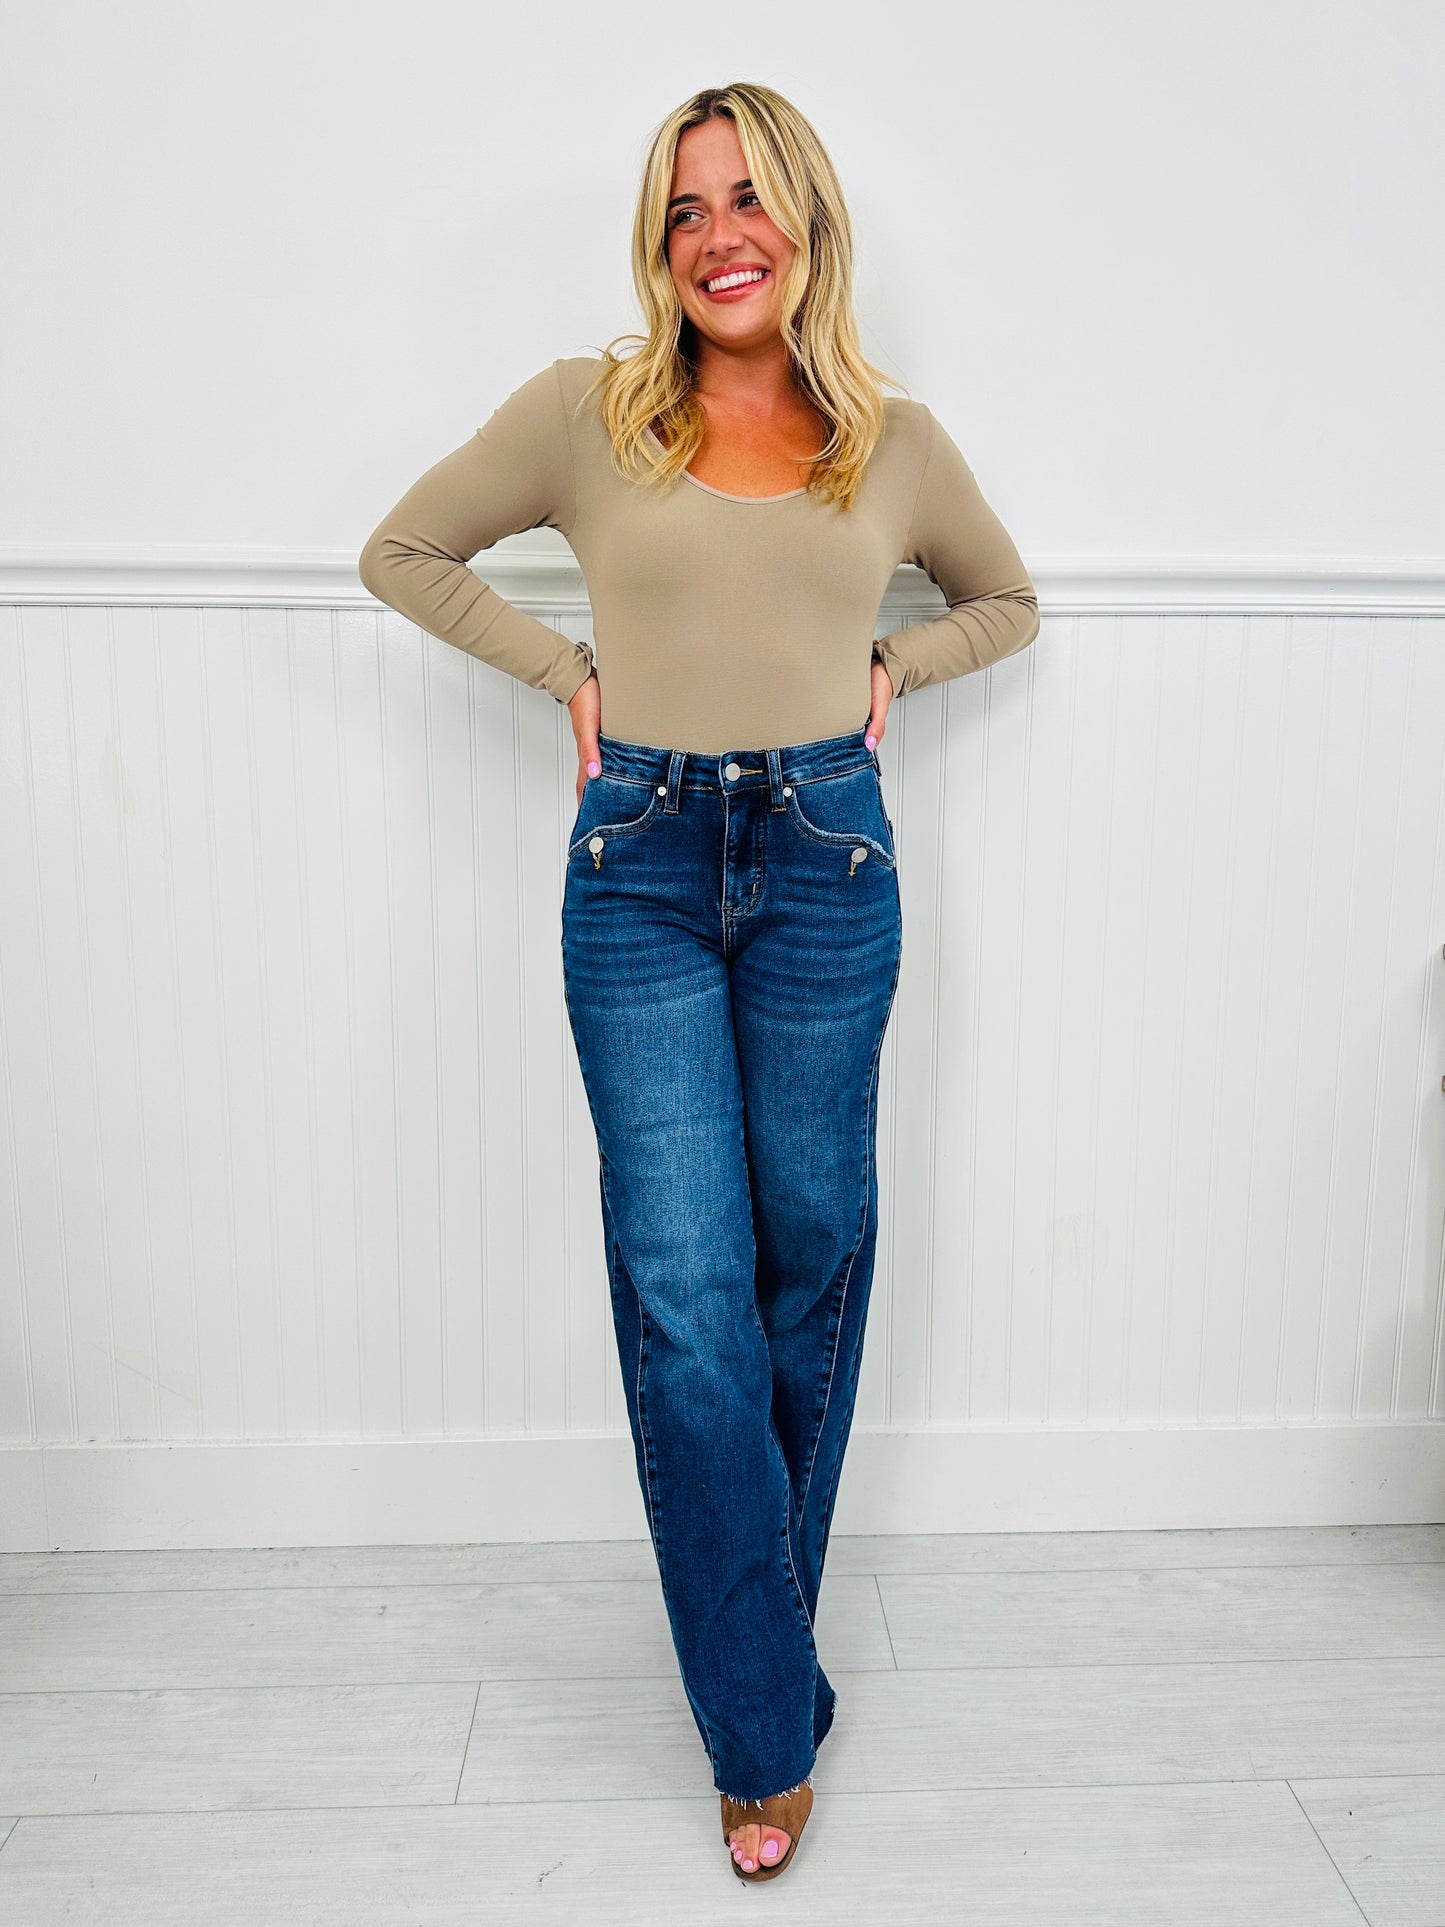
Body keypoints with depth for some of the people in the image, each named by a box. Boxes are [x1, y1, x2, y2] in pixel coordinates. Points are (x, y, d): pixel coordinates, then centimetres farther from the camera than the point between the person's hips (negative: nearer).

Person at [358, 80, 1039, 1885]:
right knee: (684, 1299, -4)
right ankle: (767, 1724, 13)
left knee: (811, 1265, 9)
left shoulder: (898, 441, 9)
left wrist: (884, 666, 7)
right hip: (641, 868, -1)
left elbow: (1006, 602, 25)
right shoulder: (587, 411, 4)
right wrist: (567, 668, 4)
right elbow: (402, 552, 14)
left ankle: (756, 1622, 34)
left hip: (828, 865, 2)